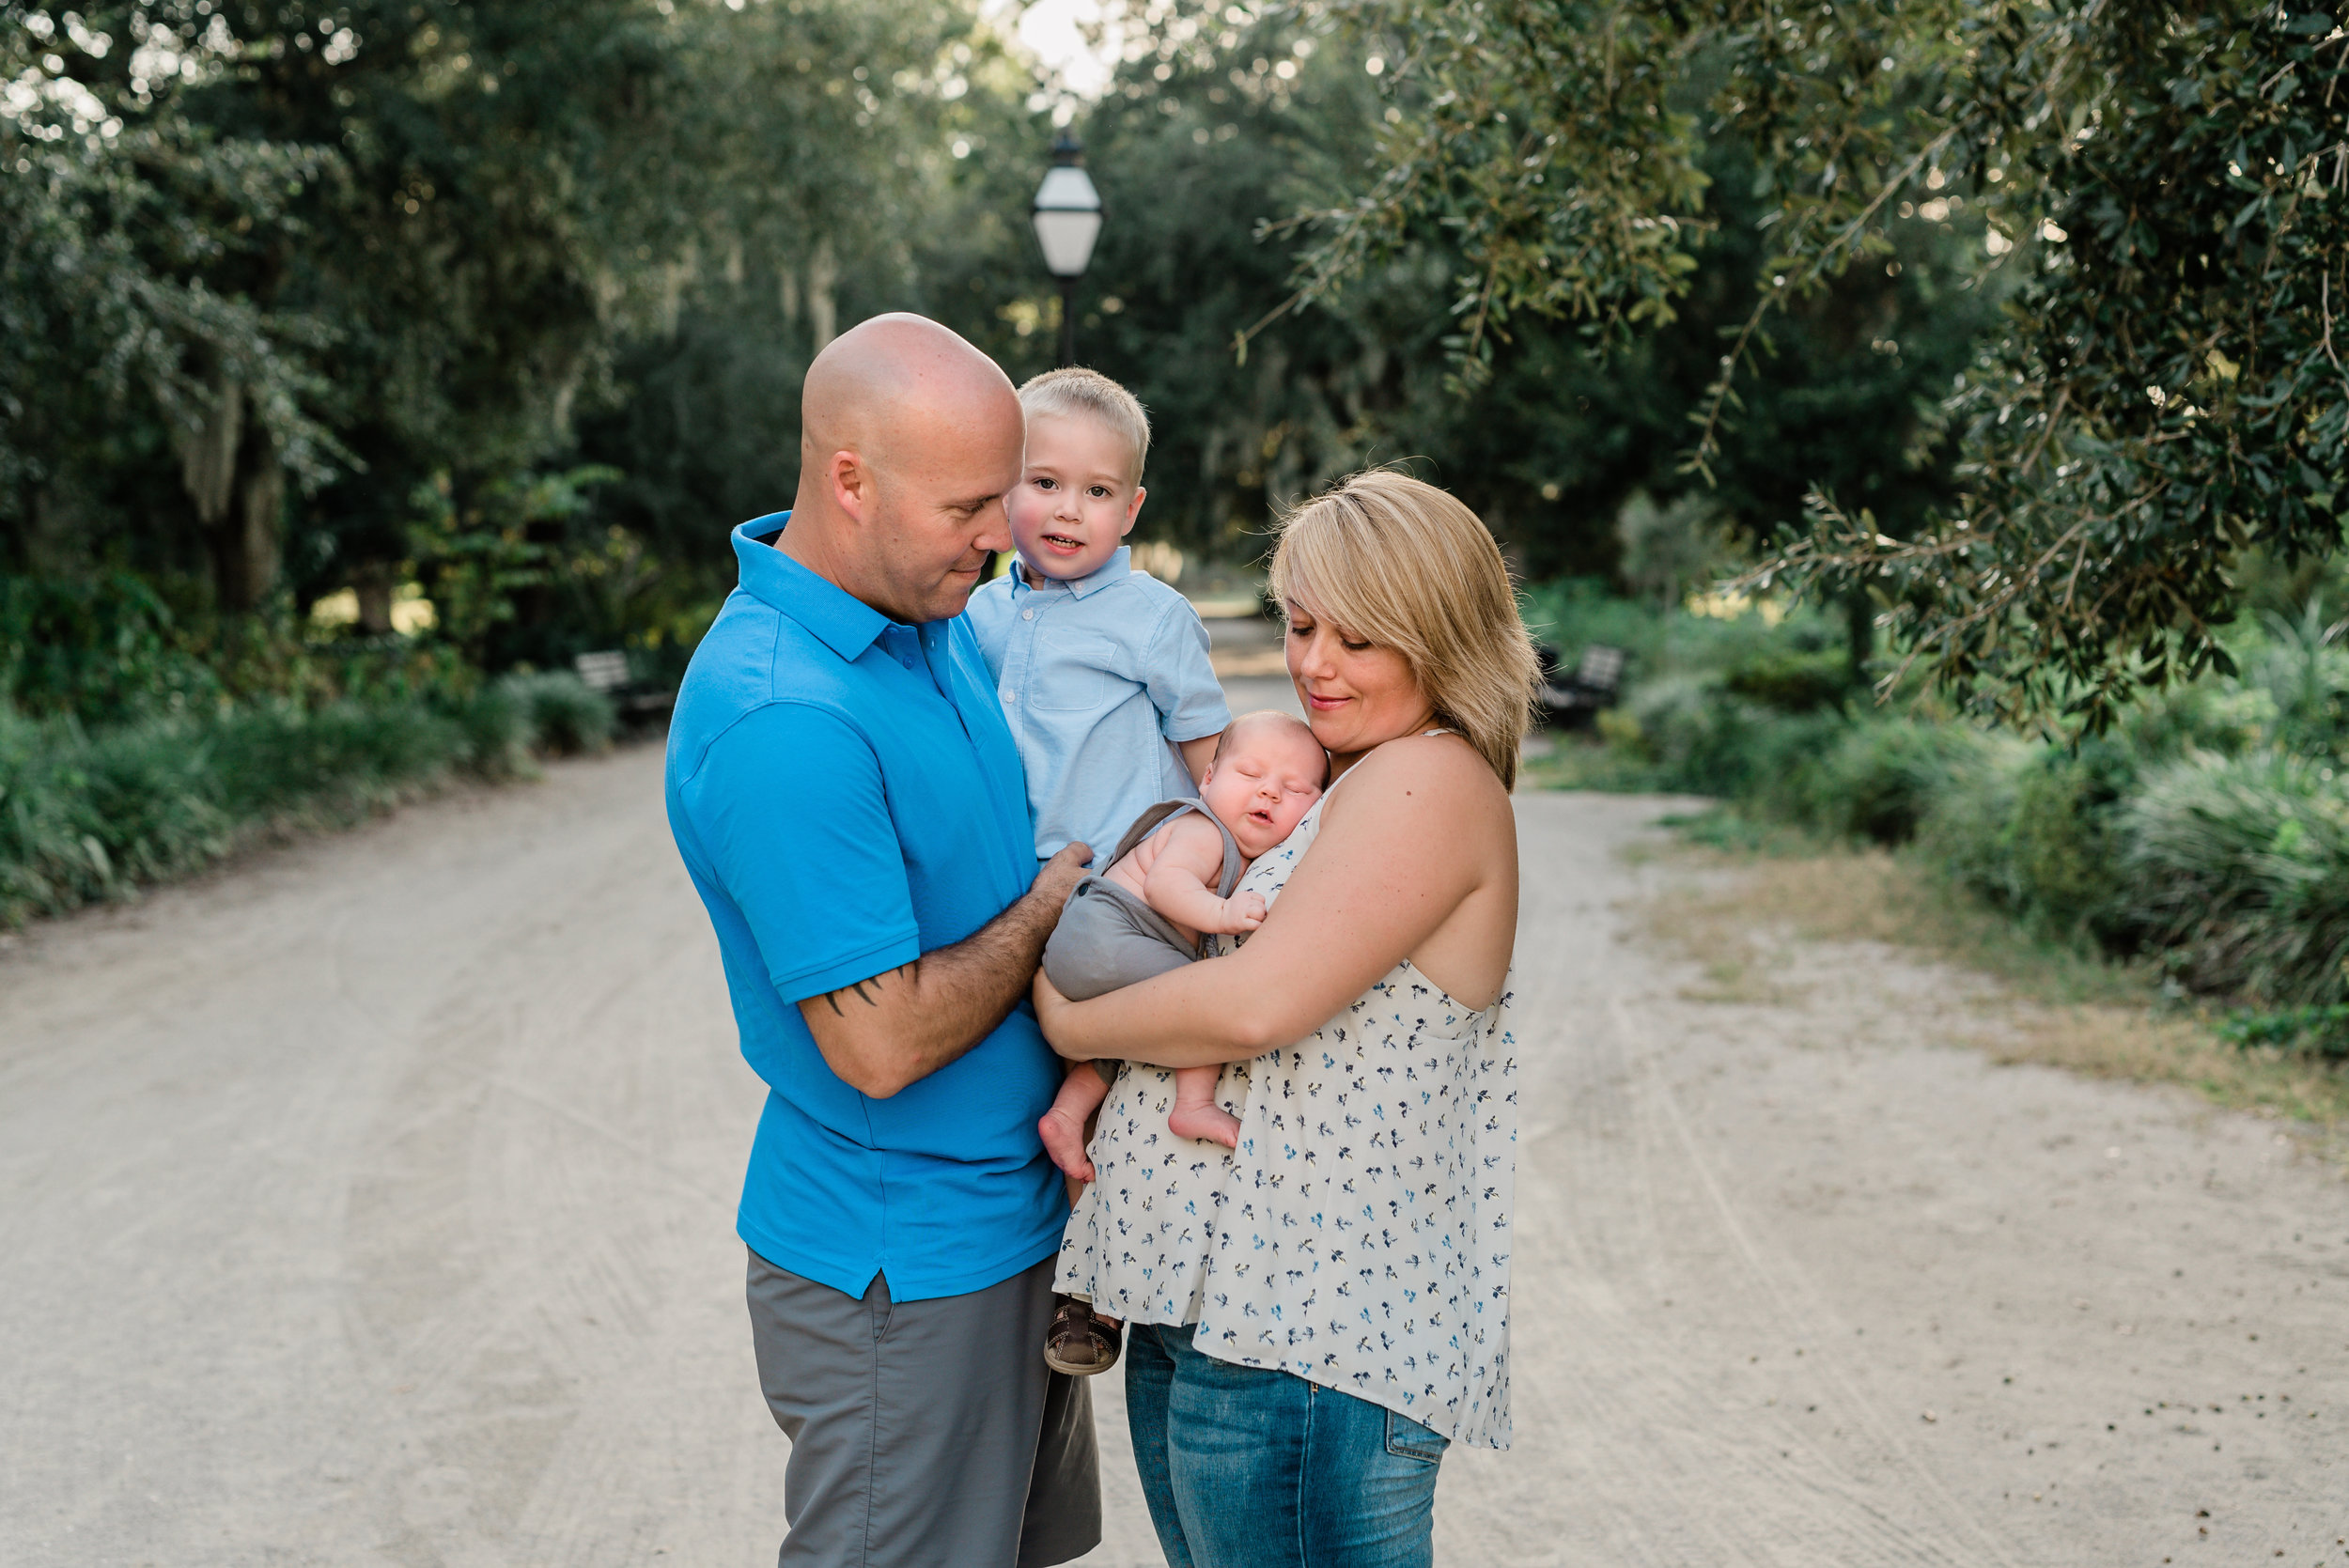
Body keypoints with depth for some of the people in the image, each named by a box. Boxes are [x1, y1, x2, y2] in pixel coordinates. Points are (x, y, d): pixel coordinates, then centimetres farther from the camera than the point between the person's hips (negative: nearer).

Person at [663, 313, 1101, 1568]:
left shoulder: (935, 616, 2)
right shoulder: (780, 721, -28)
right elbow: (881, 1041, -28)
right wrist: (1049, 907, -13)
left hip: (1009, 1218, 9)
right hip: (898, 1269, -9)